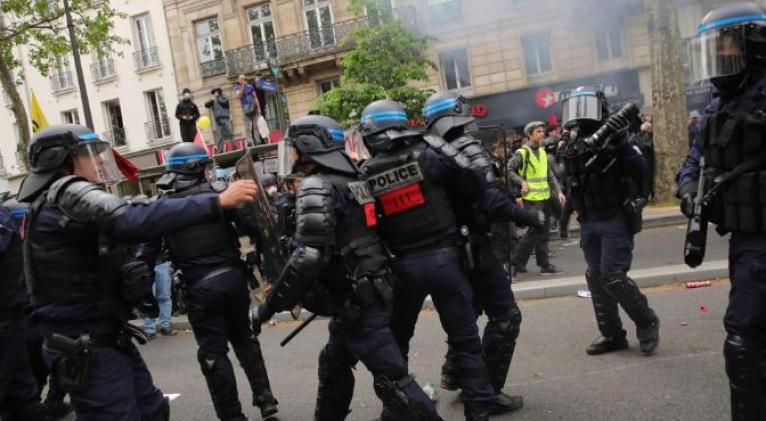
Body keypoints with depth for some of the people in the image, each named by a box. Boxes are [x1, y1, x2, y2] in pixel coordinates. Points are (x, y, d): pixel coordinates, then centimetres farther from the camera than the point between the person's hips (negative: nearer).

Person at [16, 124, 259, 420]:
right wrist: (218, 202, -35)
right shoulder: (68, 194, -18)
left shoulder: (55, 201, 16)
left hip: (107, 339, 10)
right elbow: (134, 222, -34)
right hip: (87, 350, -10)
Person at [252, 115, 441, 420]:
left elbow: (309, 257, -24)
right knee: (334, 365, 23)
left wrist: (272, 304, -16)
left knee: (391, 377, -5)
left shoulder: (317, 188, -15)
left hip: (356, 300, -10)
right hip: (371, 290, 10)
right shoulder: (351, 181, 12)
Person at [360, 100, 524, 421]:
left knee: (397, 337, 18)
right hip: (442, 258, -1)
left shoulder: (366, 175, -1)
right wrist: (466, 211, 12)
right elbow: (473, 185, -7)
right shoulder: (430, 153, -6)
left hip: (404, 266, 2)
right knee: (464, 335, 10)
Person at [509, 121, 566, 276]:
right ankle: (517, 263, 2)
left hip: (545, 197, 7)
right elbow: (508, 170, -9)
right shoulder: (522, 153, -9)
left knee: (543, 232, 10)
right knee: (535, 231, -9)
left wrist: (558, 191, 9)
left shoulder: (542, 152, 13)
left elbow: (550, 174, 17)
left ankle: (544, 265, 18)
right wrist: (522, 182, -19)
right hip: (531, 198, -7)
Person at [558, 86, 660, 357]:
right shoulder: (572, 148, 10)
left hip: (616, 219, -7)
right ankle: (612, 335, 20)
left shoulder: (615, 137, -10)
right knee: (596, 278, 9)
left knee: (612, 276, -11)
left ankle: (647, 323, 12)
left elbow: (641, 172, -15)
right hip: (589, 223, 7)